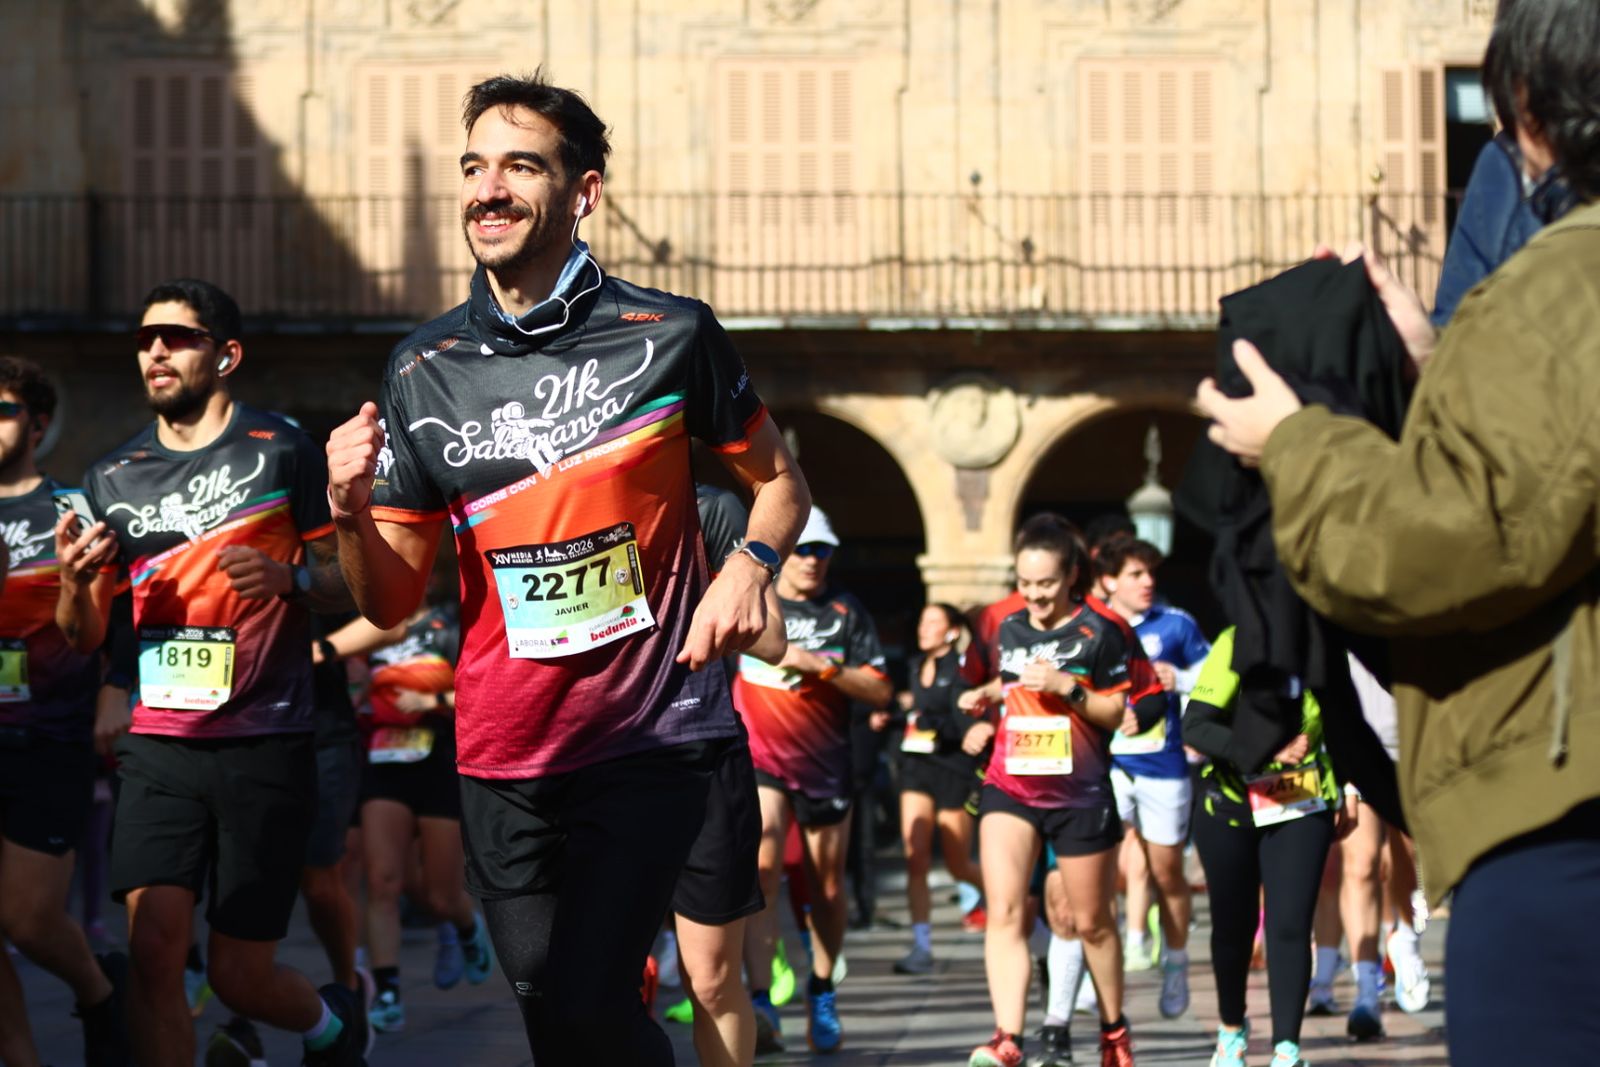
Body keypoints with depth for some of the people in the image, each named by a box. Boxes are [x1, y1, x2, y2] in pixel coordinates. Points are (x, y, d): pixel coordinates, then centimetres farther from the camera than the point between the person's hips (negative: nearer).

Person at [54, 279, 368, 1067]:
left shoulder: (281, 452, 0)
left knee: (240, 976, 2)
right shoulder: (114, 478, 10)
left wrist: (289, 577, -18)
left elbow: (348, 583, 2)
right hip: (158, 745, 3)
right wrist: (75, 581, -9)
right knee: (154, 947, -13)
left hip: (263, 745, -3)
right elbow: (85, 638, 13)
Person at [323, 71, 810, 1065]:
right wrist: (350, 510, -15)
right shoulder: (424, 371, 4)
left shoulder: (669, 334, -3)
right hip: (504, 759, 4)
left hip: (653, 735, -3)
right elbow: (392, 602, 6)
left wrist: (750, 566, -10)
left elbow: (779, 480, 11)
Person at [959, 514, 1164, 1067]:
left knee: (1092, 922, 10)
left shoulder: (1099, 633, -8)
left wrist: (1069, 688, -19)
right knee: (1004, 912, -15)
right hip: (1009, 787, 3)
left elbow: (1118, 713, -6)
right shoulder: (1009, 628, 7)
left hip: (1080, 793, -3)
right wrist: (988, 697, 8)